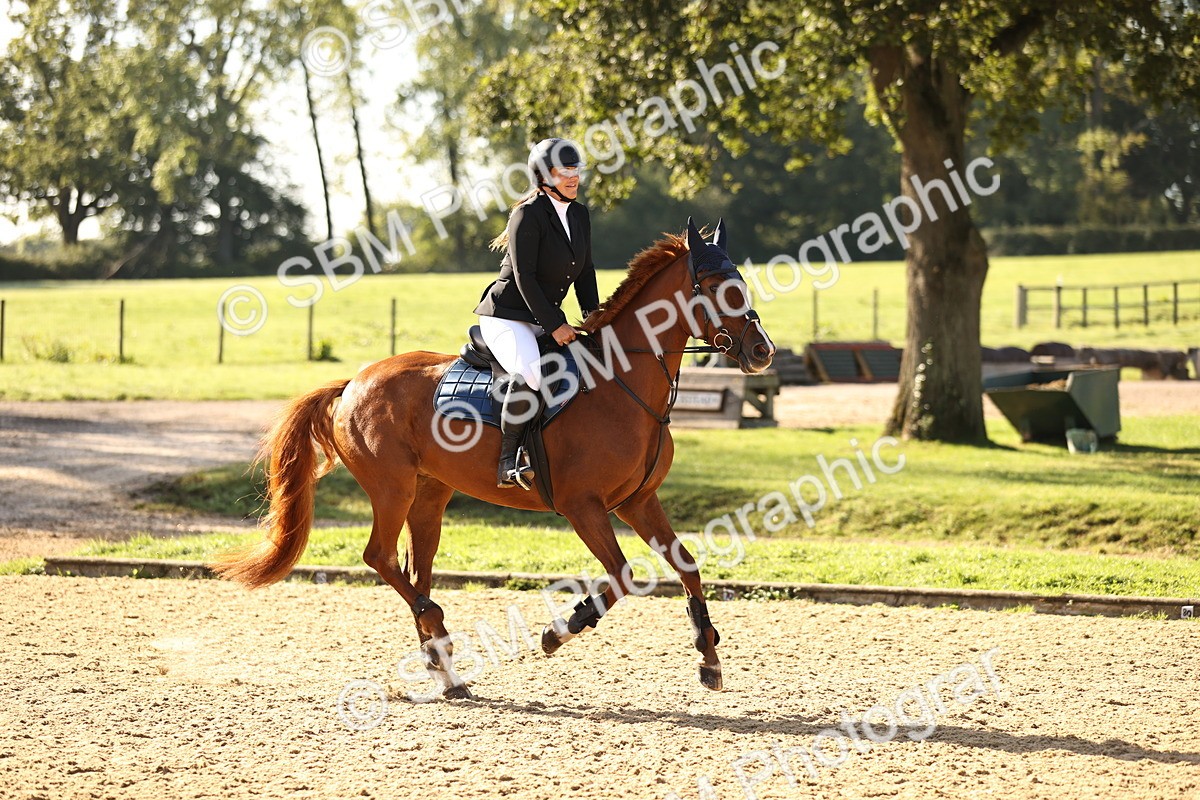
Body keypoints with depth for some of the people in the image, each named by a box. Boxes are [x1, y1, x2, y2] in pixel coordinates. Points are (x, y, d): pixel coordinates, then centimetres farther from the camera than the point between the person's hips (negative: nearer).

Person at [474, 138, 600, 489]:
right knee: (530, 373, -34)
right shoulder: (528, 214, -15)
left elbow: (585, 272, 15)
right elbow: (524, 276, -20)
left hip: (545, 319, 9)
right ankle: (509, 462, -27)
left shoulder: (580, 214, 9)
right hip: (506, 315, -9)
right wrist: (554, 325, -21)